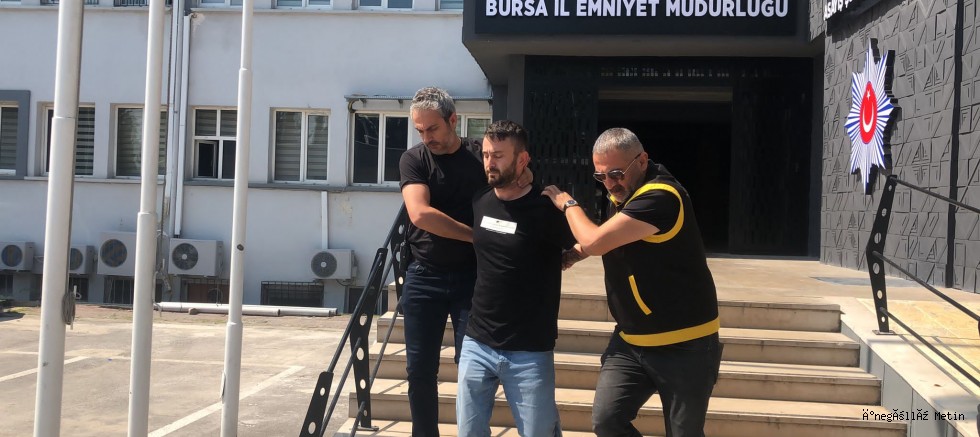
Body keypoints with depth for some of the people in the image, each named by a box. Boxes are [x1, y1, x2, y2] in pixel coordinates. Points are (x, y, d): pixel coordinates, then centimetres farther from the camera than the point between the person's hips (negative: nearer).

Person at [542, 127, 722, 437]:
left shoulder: (661, 197, -22)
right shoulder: (623, 193, 6)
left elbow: (595, 241, -24)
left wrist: (568, 204, -6)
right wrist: (575, 253, 4)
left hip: (683, 345, -7)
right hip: (631, 341, 7)